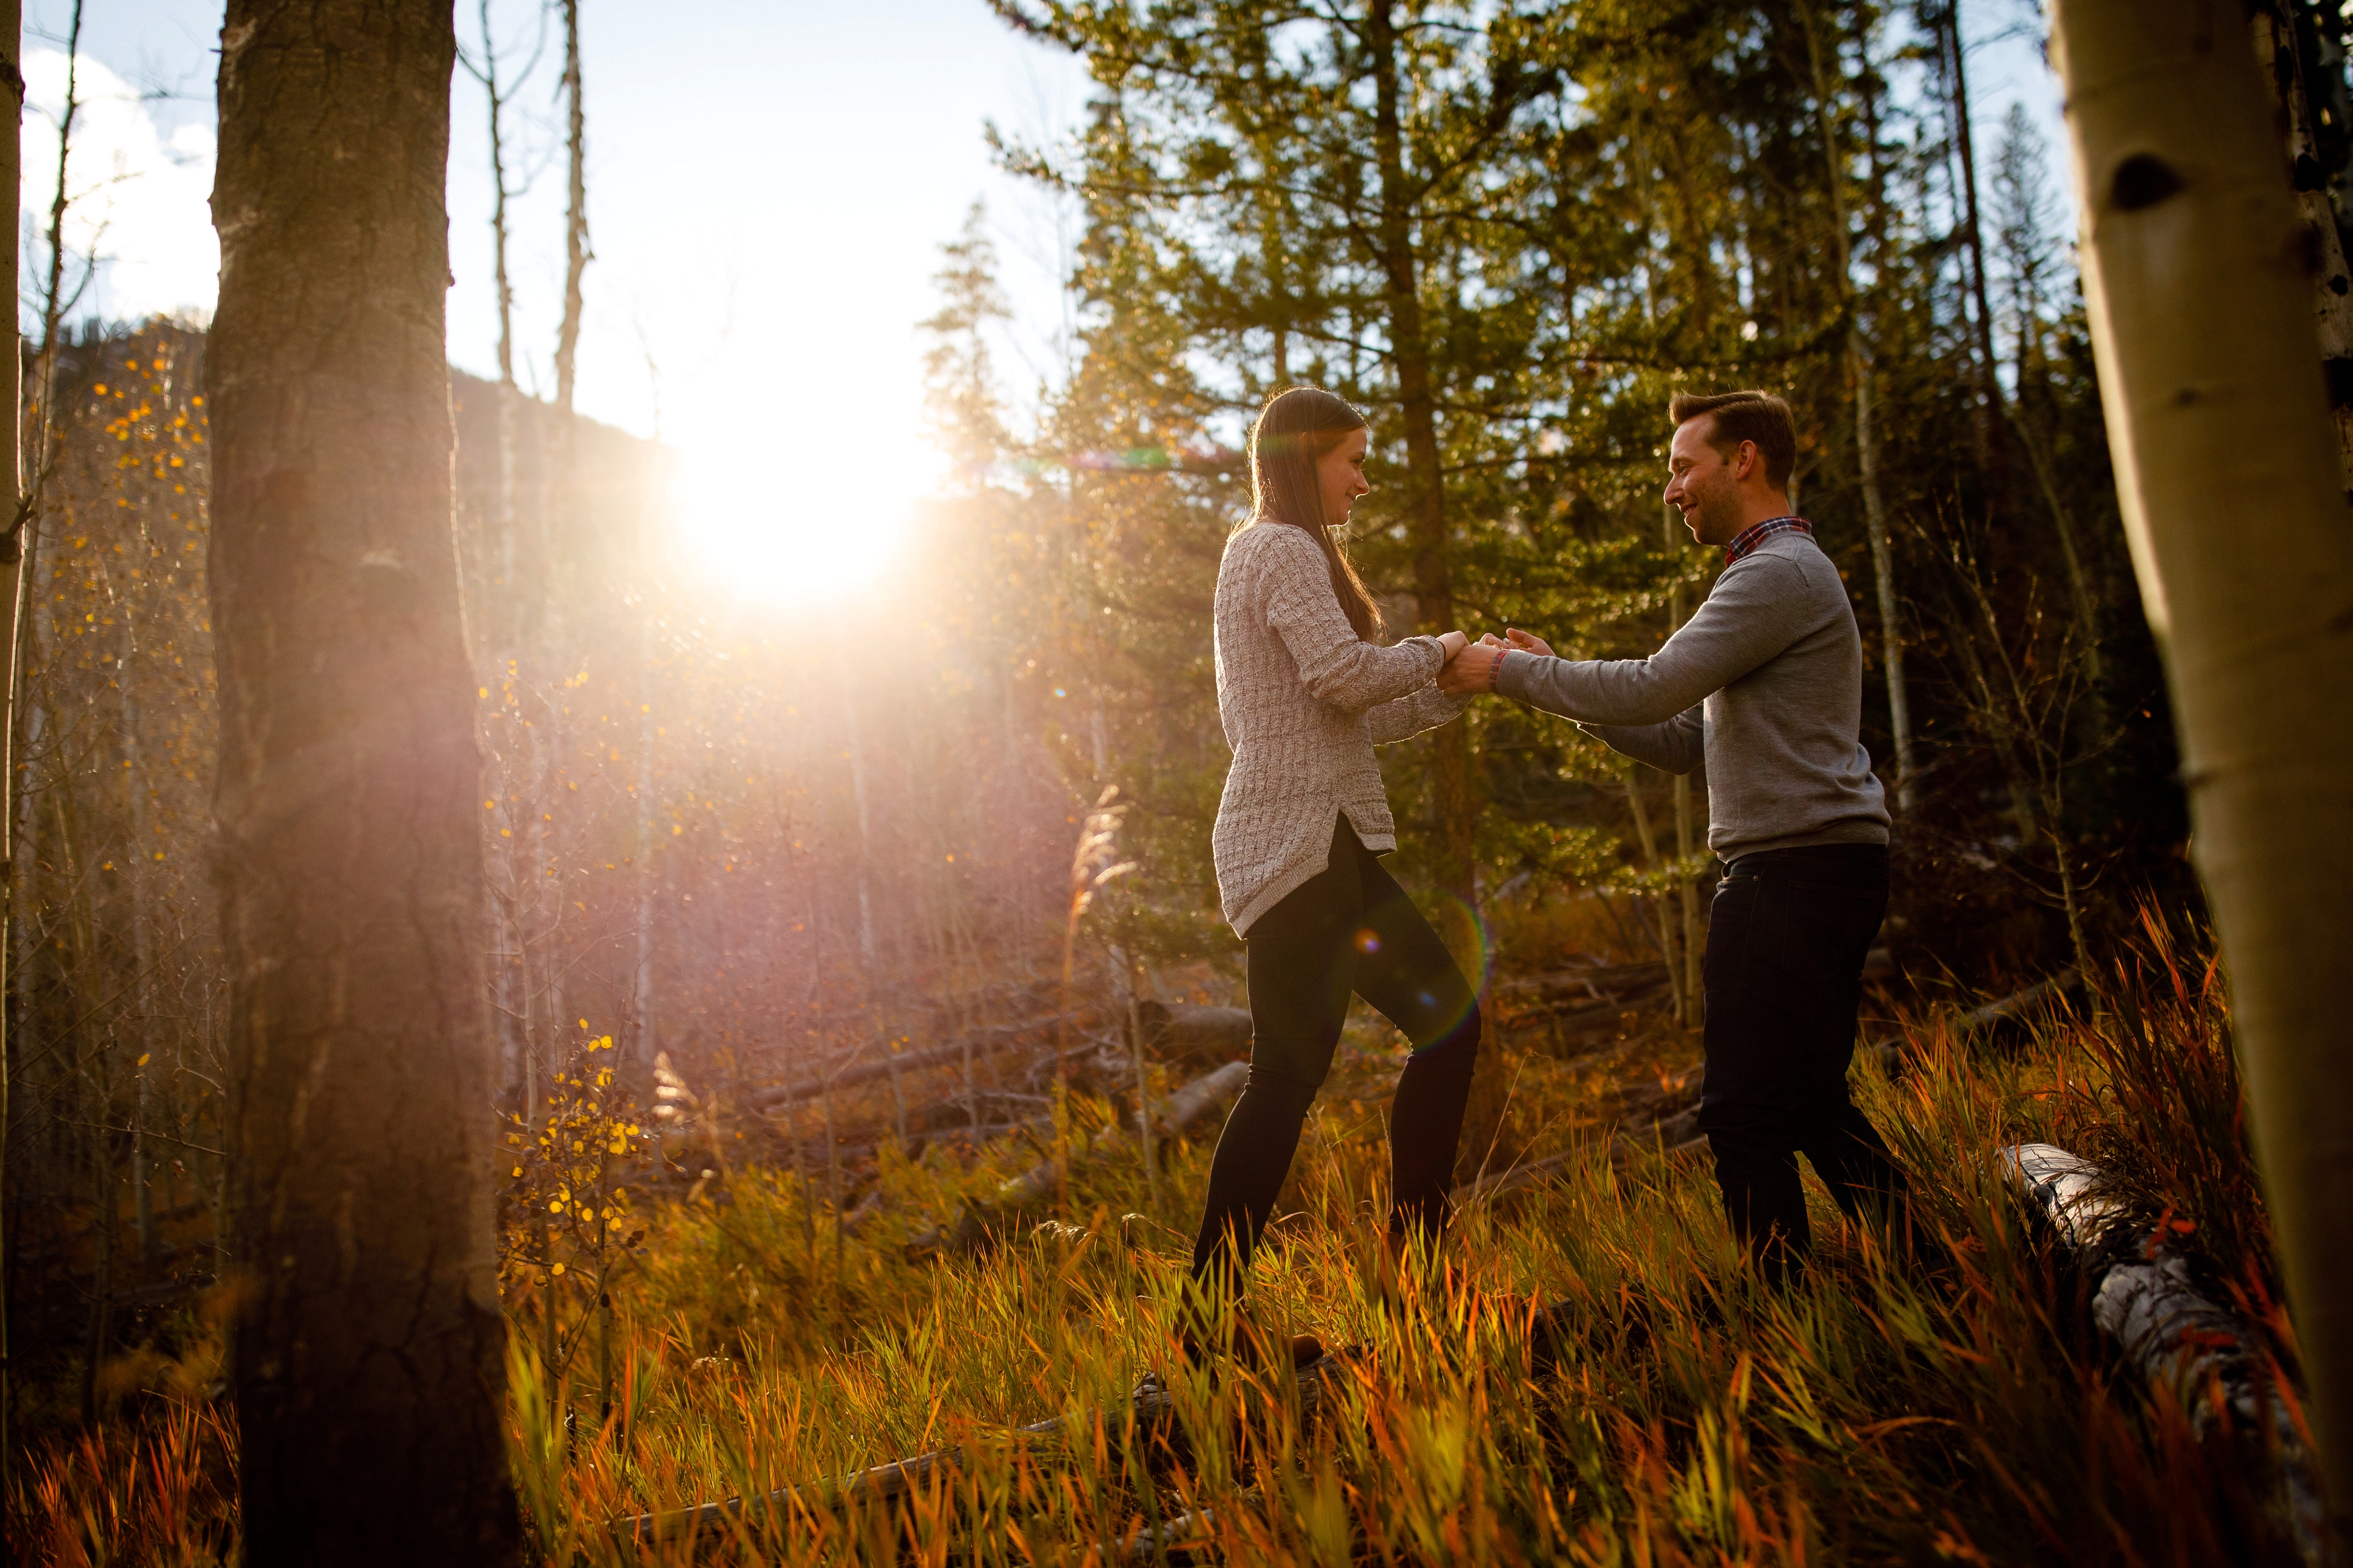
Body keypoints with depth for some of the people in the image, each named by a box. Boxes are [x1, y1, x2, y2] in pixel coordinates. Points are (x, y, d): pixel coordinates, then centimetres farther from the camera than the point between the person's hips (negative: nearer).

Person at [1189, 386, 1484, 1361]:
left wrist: (1455, 689, 17)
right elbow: (1346, 677, -20)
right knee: (1290, 1073, -12)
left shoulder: (1260, 554, 26)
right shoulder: (1286, 549, -6)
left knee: (1446, 1020, 11)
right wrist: (1435, 652, -2)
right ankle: (1211, 1317, -8)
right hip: (1301, 847, -11)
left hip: (1320, 847, 11)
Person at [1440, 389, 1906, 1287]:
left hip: (1797, 869, -11)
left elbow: (1652, 689, -19)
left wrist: (1511, 670, -9)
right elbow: (1682, 741, 21)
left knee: (1745, 1111, -9)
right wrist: (1559, 679, 12)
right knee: (1810, 1104, 15)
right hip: (1811, 873, 11)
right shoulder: (1774, 576, 25)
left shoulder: (1781, 573, -10)